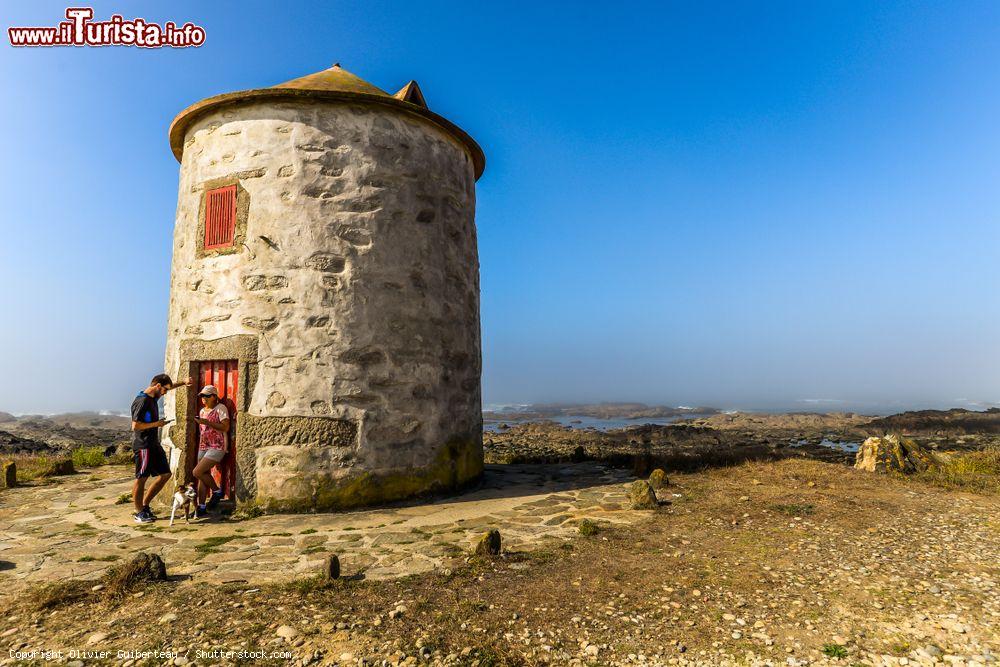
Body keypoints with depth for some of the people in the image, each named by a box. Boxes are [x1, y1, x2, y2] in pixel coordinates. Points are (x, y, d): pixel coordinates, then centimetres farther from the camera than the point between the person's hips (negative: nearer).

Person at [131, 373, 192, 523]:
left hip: (154, 444, 10)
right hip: (143, 446, -10)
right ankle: (139, 513, 11)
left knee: (165, 474, 11)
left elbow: (170, 386, 31)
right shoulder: (142, 401, -18)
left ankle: (145, 505, 21)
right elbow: (135, 426, -22)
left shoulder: (153, 397, 10)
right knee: (141, 478, 0)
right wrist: (156, 424, -16)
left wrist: (183, 383, 24)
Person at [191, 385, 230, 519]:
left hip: (217, 447, -8)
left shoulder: (220, 408, -6)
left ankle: (217, 491, 3)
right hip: (203, 447, 8)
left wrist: (207, 422, -19)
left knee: (197, 472, -17)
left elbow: (225, 427, -17)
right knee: (203, 477, 5)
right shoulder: (202, 411, 17)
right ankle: (201, 508, 10)